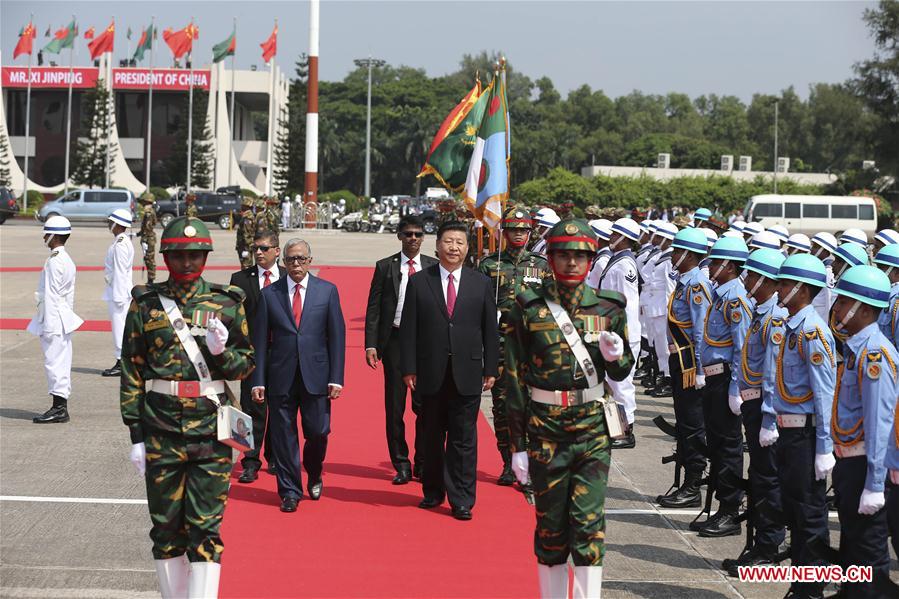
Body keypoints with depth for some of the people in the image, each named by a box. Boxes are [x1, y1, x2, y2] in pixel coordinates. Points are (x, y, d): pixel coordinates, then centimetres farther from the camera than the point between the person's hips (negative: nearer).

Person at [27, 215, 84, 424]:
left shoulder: (54, 261, -16)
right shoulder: (67, 259, 14)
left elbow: (50, 295, -18)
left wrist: (48, 324, -18)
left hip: (54, 320, -10)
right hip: (64, 319, 10)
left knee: (54, 362, -7)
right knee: (61, 363, 11)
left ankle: (59, 409, -6)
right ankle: (61, 407, 15)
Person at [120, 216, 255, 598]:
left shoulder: (227, 304, 3)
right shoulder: (145, 304, 3)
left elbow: (246, 364, 8)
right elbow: (131, 372, 4)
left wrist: (222, 352, -14)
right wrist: (136, 434, 0)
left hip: (211, 434, -1)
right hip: (161, 434, 1)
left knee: (206, 528, -2)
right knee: (166, 526, 8)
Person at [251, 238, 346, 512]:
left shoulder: (327, 291, 4)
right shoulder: (269, 294, 4)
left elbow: (337, 336, 3)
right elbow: (260, 340, 4)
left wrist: (336, 378, -4)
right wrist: (258, 381, -2)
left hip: (315, 376, 0)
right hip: (280, 377, 0)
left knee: (317, 432, 2)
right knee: (283, 436, 3)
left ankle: (314, 475, 32)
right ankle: (290, 491, 15)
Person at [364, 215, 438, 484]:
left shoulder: (434, 267, 5)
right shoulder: (385, 267, 4)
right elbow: (373, 308, 3)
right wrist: (371, 344, -6)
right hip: (394, 340, 0)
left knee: (425, 406, 2)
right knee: (394, 406, 4)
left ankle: (423, 465, 14)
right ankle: (401, 465, 13)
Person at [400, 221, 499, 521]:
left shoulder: (481, 283, 5)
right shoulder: (419, 282, 2)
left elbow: (490, 329, 6)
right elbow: (409, 329, 1)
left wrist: (491, 369, 3)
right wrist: (409, 369, -4)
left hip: (467, 374, 0)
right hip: (431, 373, 0)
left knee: (464, 439, 0)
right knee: (433, 437, 11)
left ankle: (461, 500, 6)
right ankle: (433, 492, 25)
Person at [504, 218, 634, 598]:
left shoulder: (608, 307, 2)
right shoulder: (528, 308, -3)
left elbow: (621, 372, 12)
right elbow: (515, 378, -1)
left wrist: (616, 356, -13)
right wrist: (518, 444, -3)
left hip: (593, 426, 1)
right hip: (545, 427, 0)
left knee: (589, 520, -7)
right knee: (550, 524, 8)